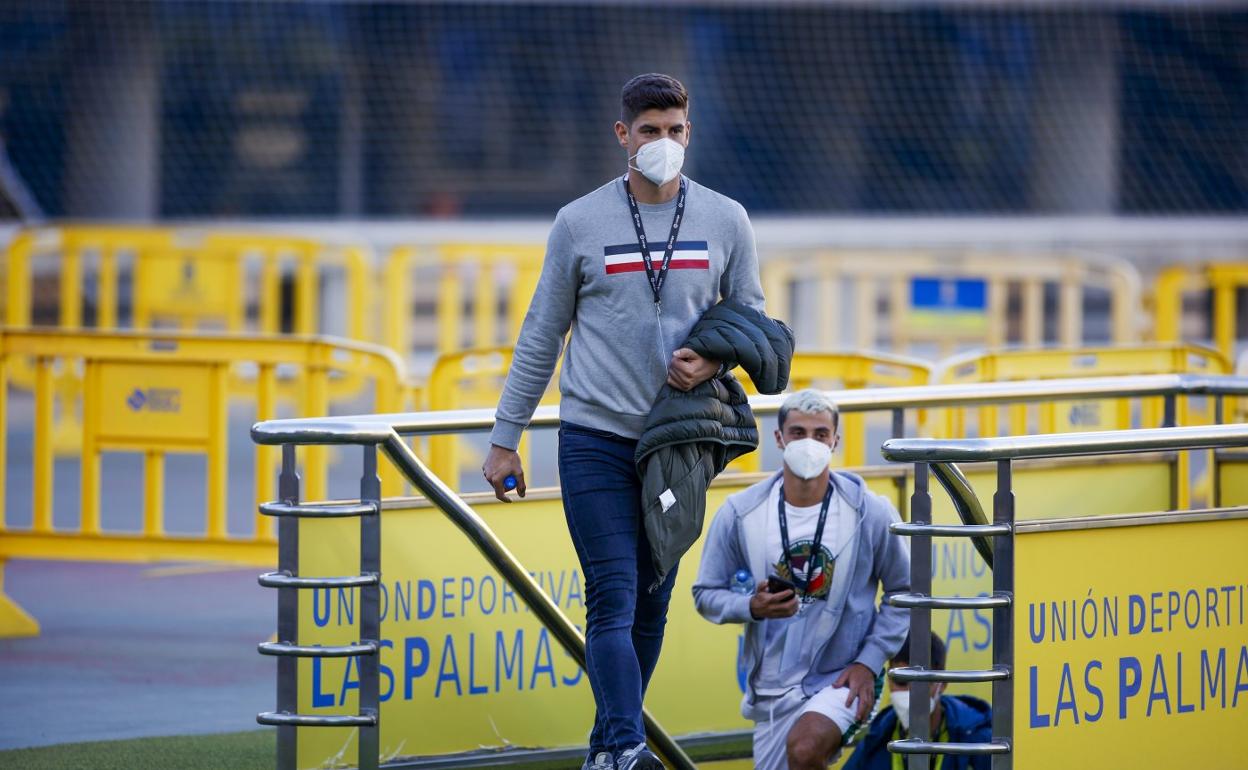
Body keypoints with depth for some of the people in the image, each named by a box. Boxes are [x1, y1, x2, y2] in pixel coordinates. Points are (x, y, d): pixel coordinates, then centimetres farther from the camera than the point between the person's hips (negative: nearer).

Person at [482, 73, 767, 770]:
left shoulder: (725, 221, 5)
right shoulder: (581, 223, 1)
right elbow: (543, 335, 7)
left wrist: (711, 362, -10)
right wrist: (505, 438, 6)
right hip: (596, 438, -3)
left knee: (652, 603, 7)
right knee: (614, 600, -12)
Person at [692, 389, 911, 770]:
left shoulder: (870, 513, -6)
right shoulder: (740, 513, -3)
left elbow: (903, 593, 3)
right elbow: (707, 594, 4)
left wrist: (869, 661, -7)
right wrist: (752, 607, -17)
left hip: (840, 680, -4)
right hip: (772, 688, 4)